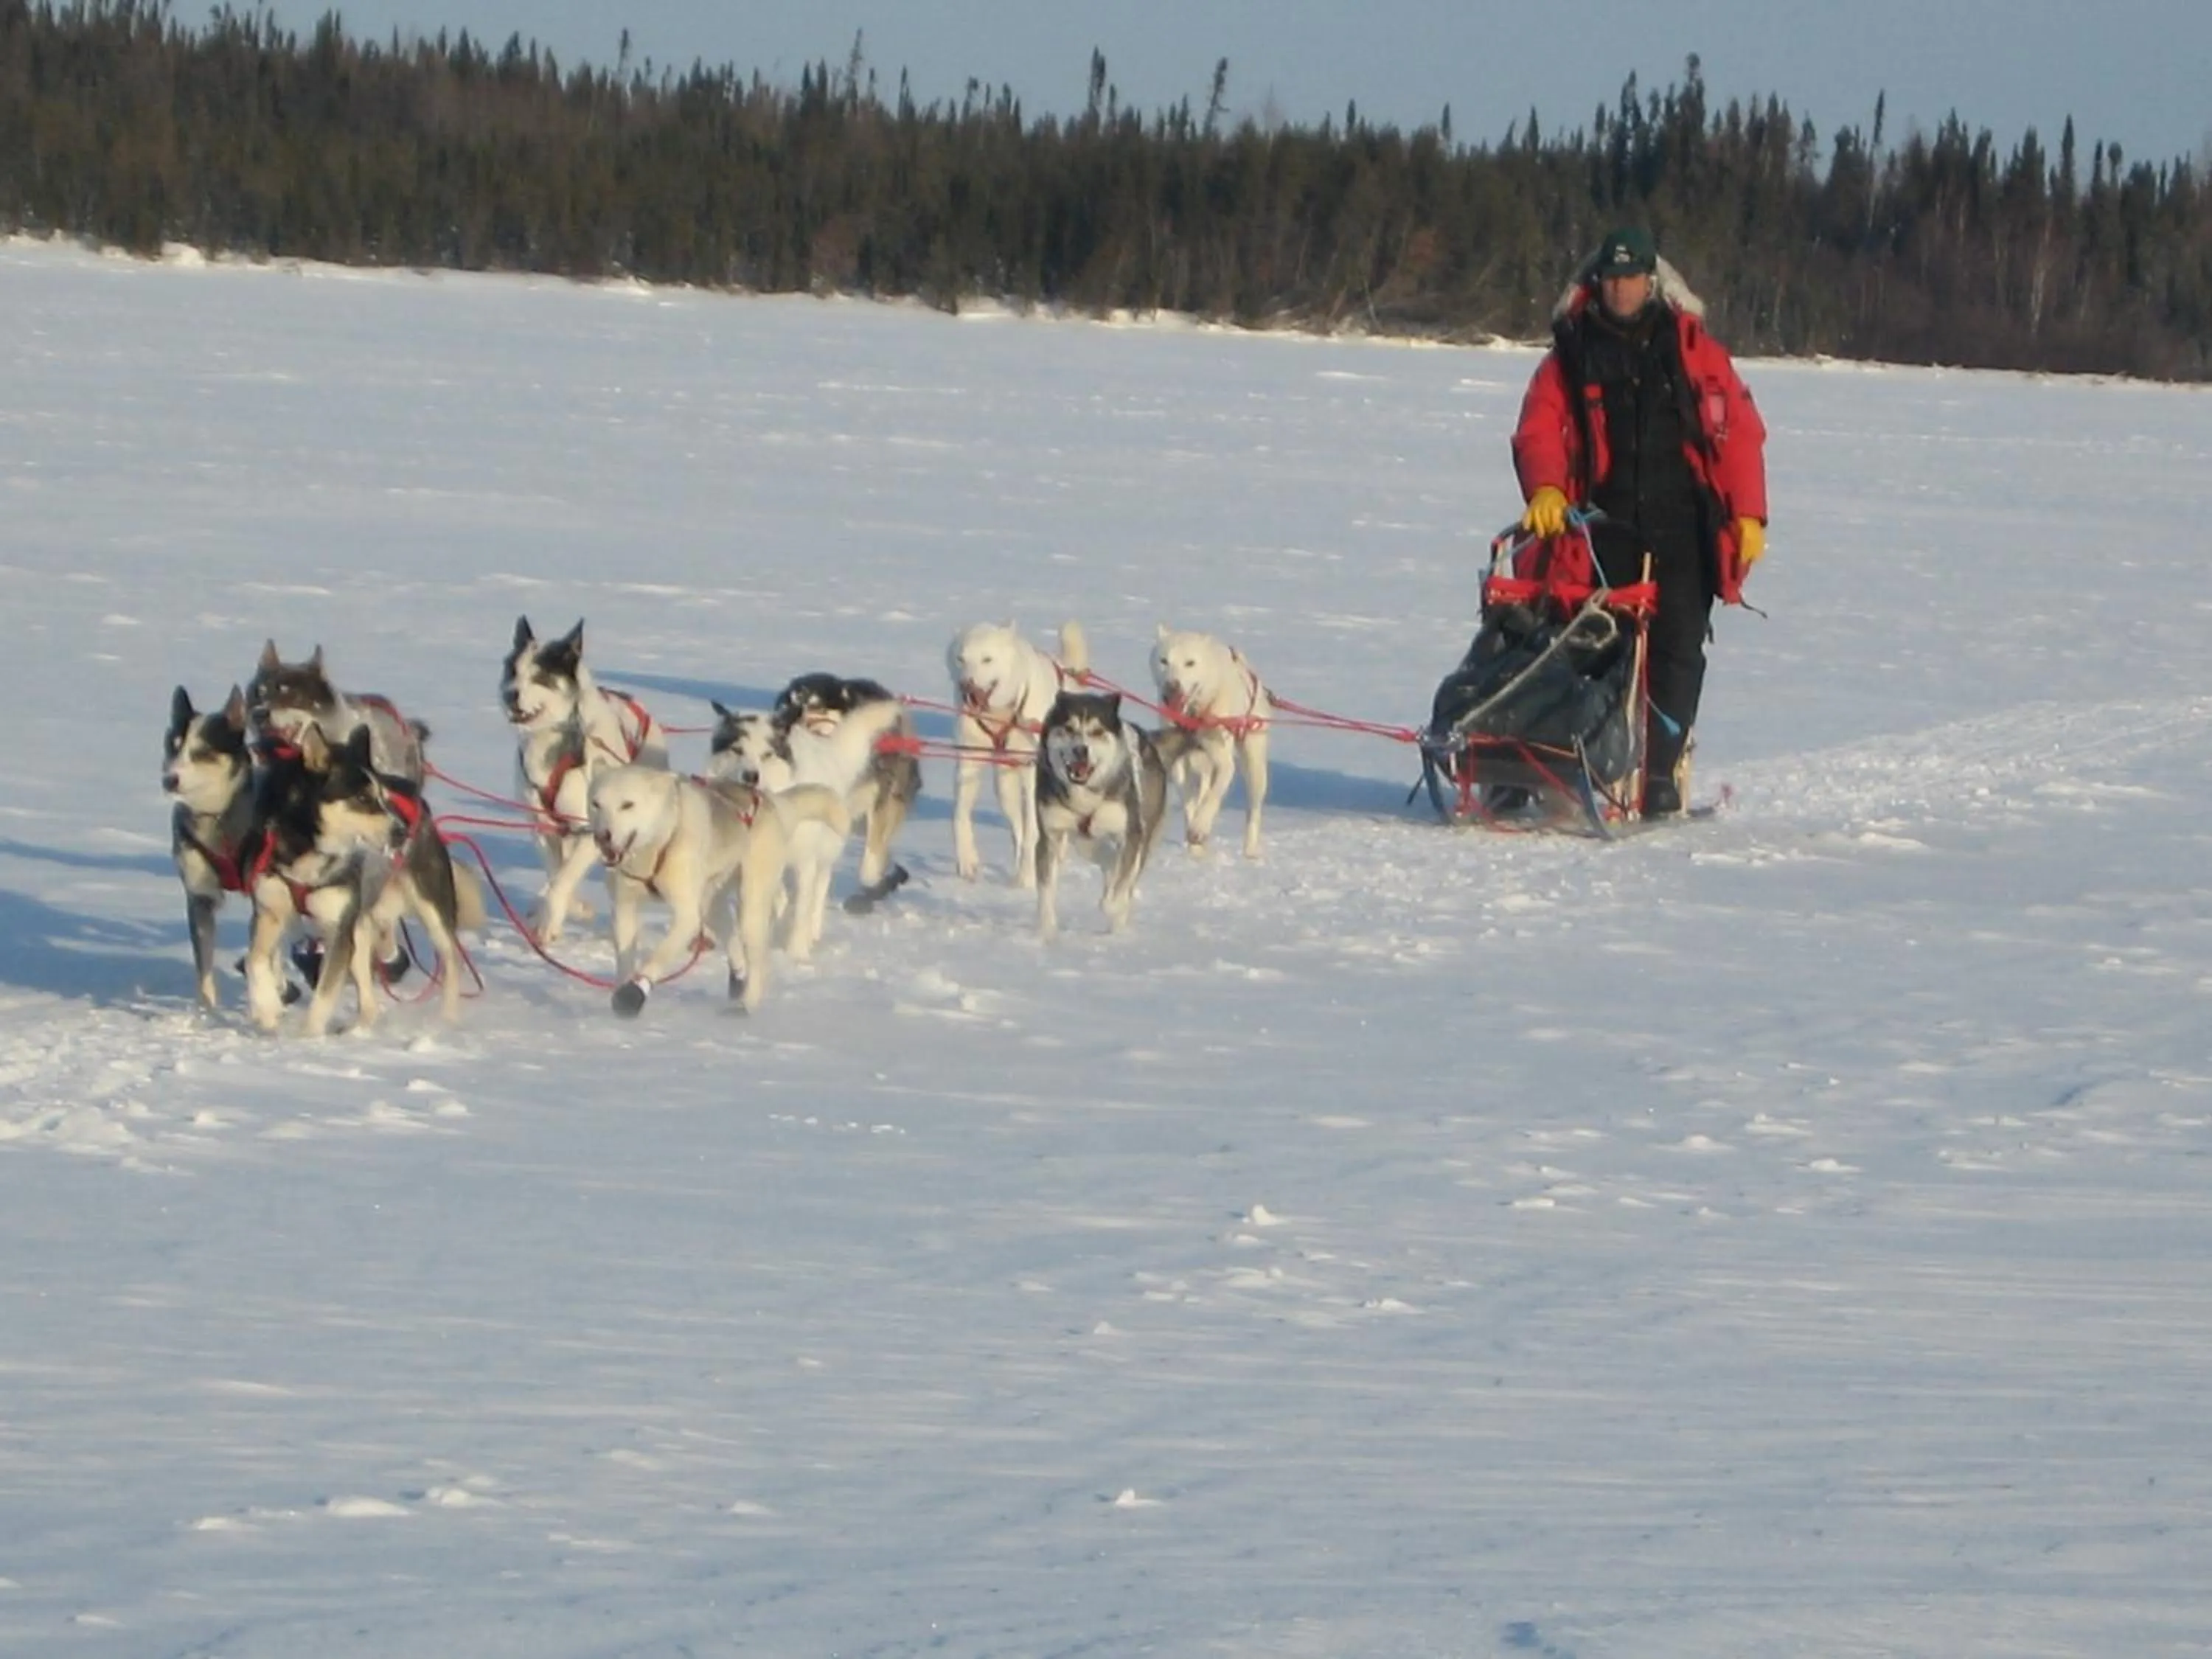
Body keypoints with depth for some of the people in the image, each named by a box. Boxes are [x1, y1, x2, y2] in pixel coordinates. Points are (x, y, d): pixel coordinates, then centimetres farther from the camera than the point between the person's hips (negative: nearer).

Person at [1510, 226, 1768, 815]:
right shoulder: (1571, 356, 10)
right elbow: (1539, 431, 1)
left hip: (1682, 530, -1)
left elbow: (1740, 432, 6)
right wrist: (1546, 489, -19)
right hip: (1605, 529, 1)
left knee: (1676, 649, -6)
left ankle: (1662, 771, -4)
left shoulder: (1692, 349, 8)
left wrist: (1749, 514, -1)